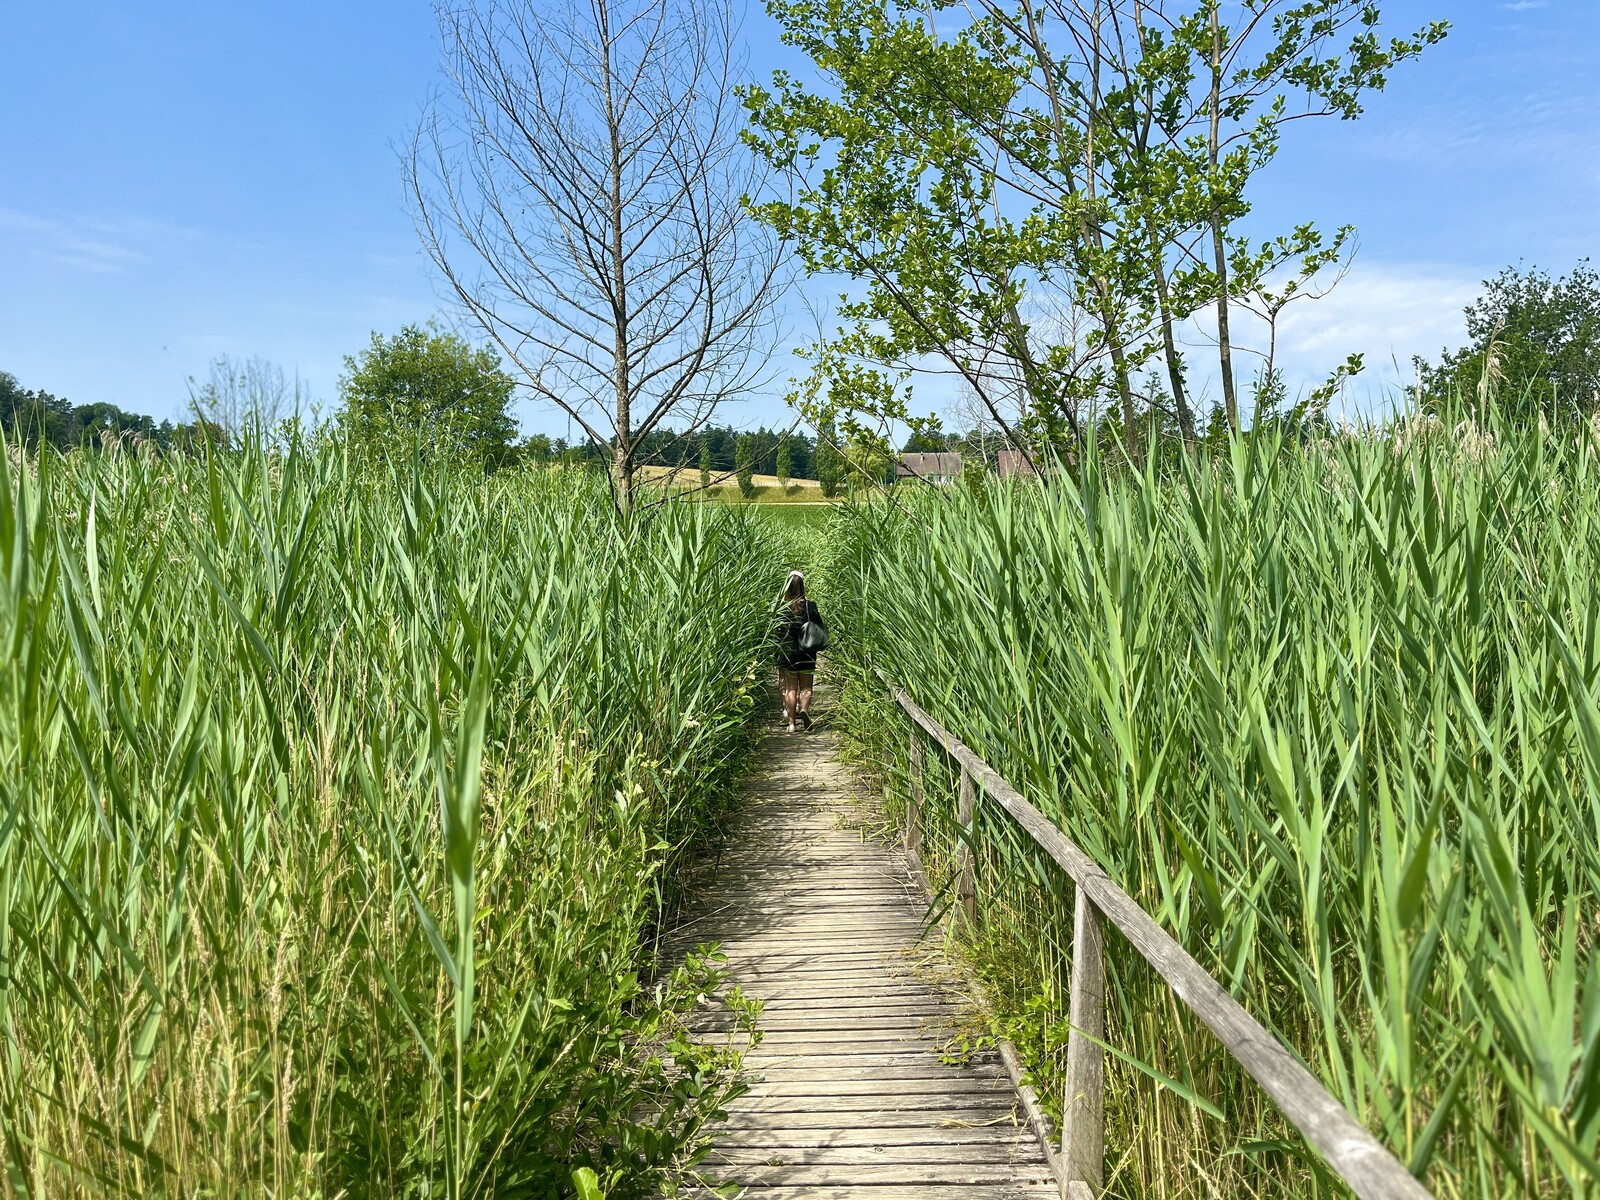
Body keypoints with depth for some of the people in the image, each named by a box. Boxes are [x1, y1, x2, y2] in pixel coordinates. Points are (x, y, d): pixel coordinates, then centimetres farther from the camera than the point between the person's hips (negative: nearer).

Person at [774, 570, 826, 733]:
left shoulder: (781, 607, -5)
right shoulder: (810, 606, -6)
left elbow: (775, 631, 0)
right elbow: (821, 628, -1)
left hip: (786, 653, 0)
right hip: (806, 654, 0)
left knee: (791, 688, 8)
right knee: (805, 687, 10)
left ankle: (791, 722, 6)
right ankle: (804, 709, -17)